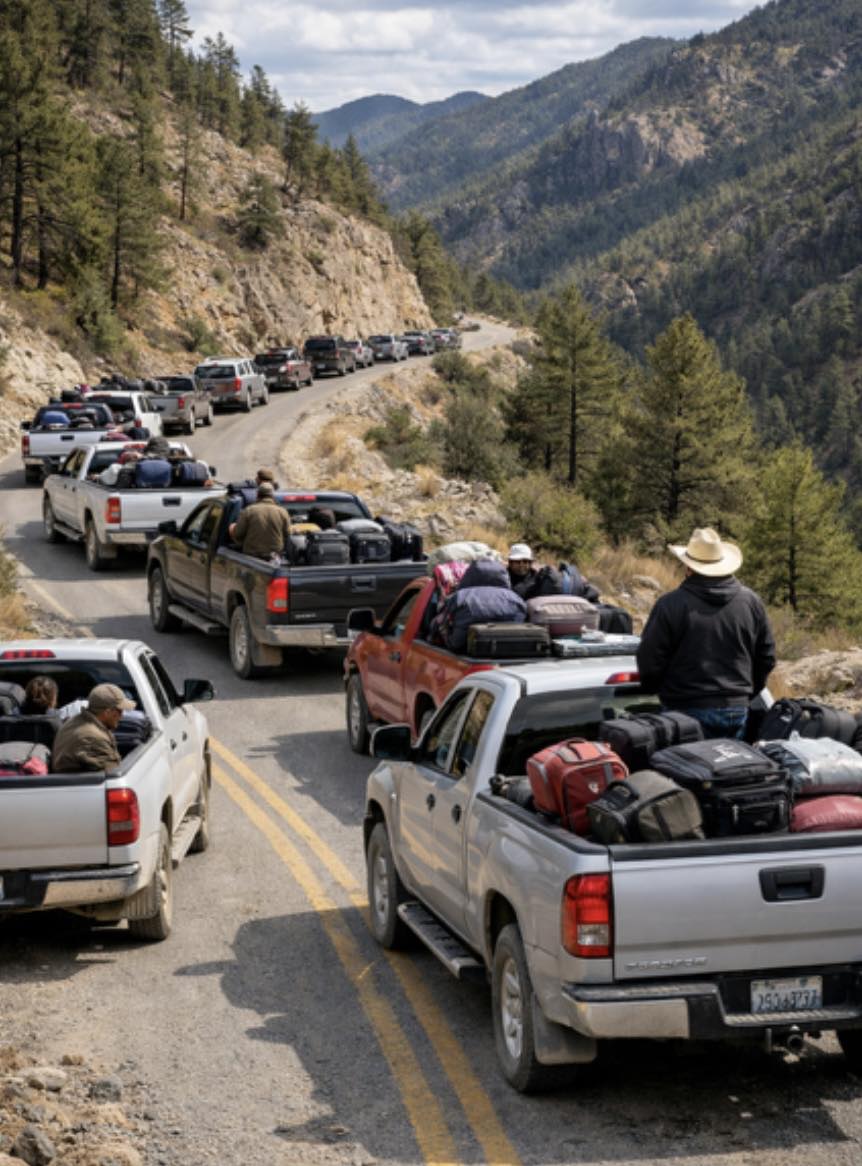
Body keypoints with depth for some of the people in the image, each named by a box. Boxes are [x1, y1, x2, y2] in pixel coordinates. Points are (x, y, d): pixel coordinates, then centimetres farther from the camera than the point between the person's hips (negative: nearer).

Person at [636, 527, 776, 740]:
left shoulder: (671, 605, -11)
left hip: (688, 710, -4)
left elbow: (649, 661, -6)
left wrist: (654, 689, 14)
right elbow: (767, 658, 13)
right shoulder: (752, 602, 5)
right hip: (737, 710, 5)